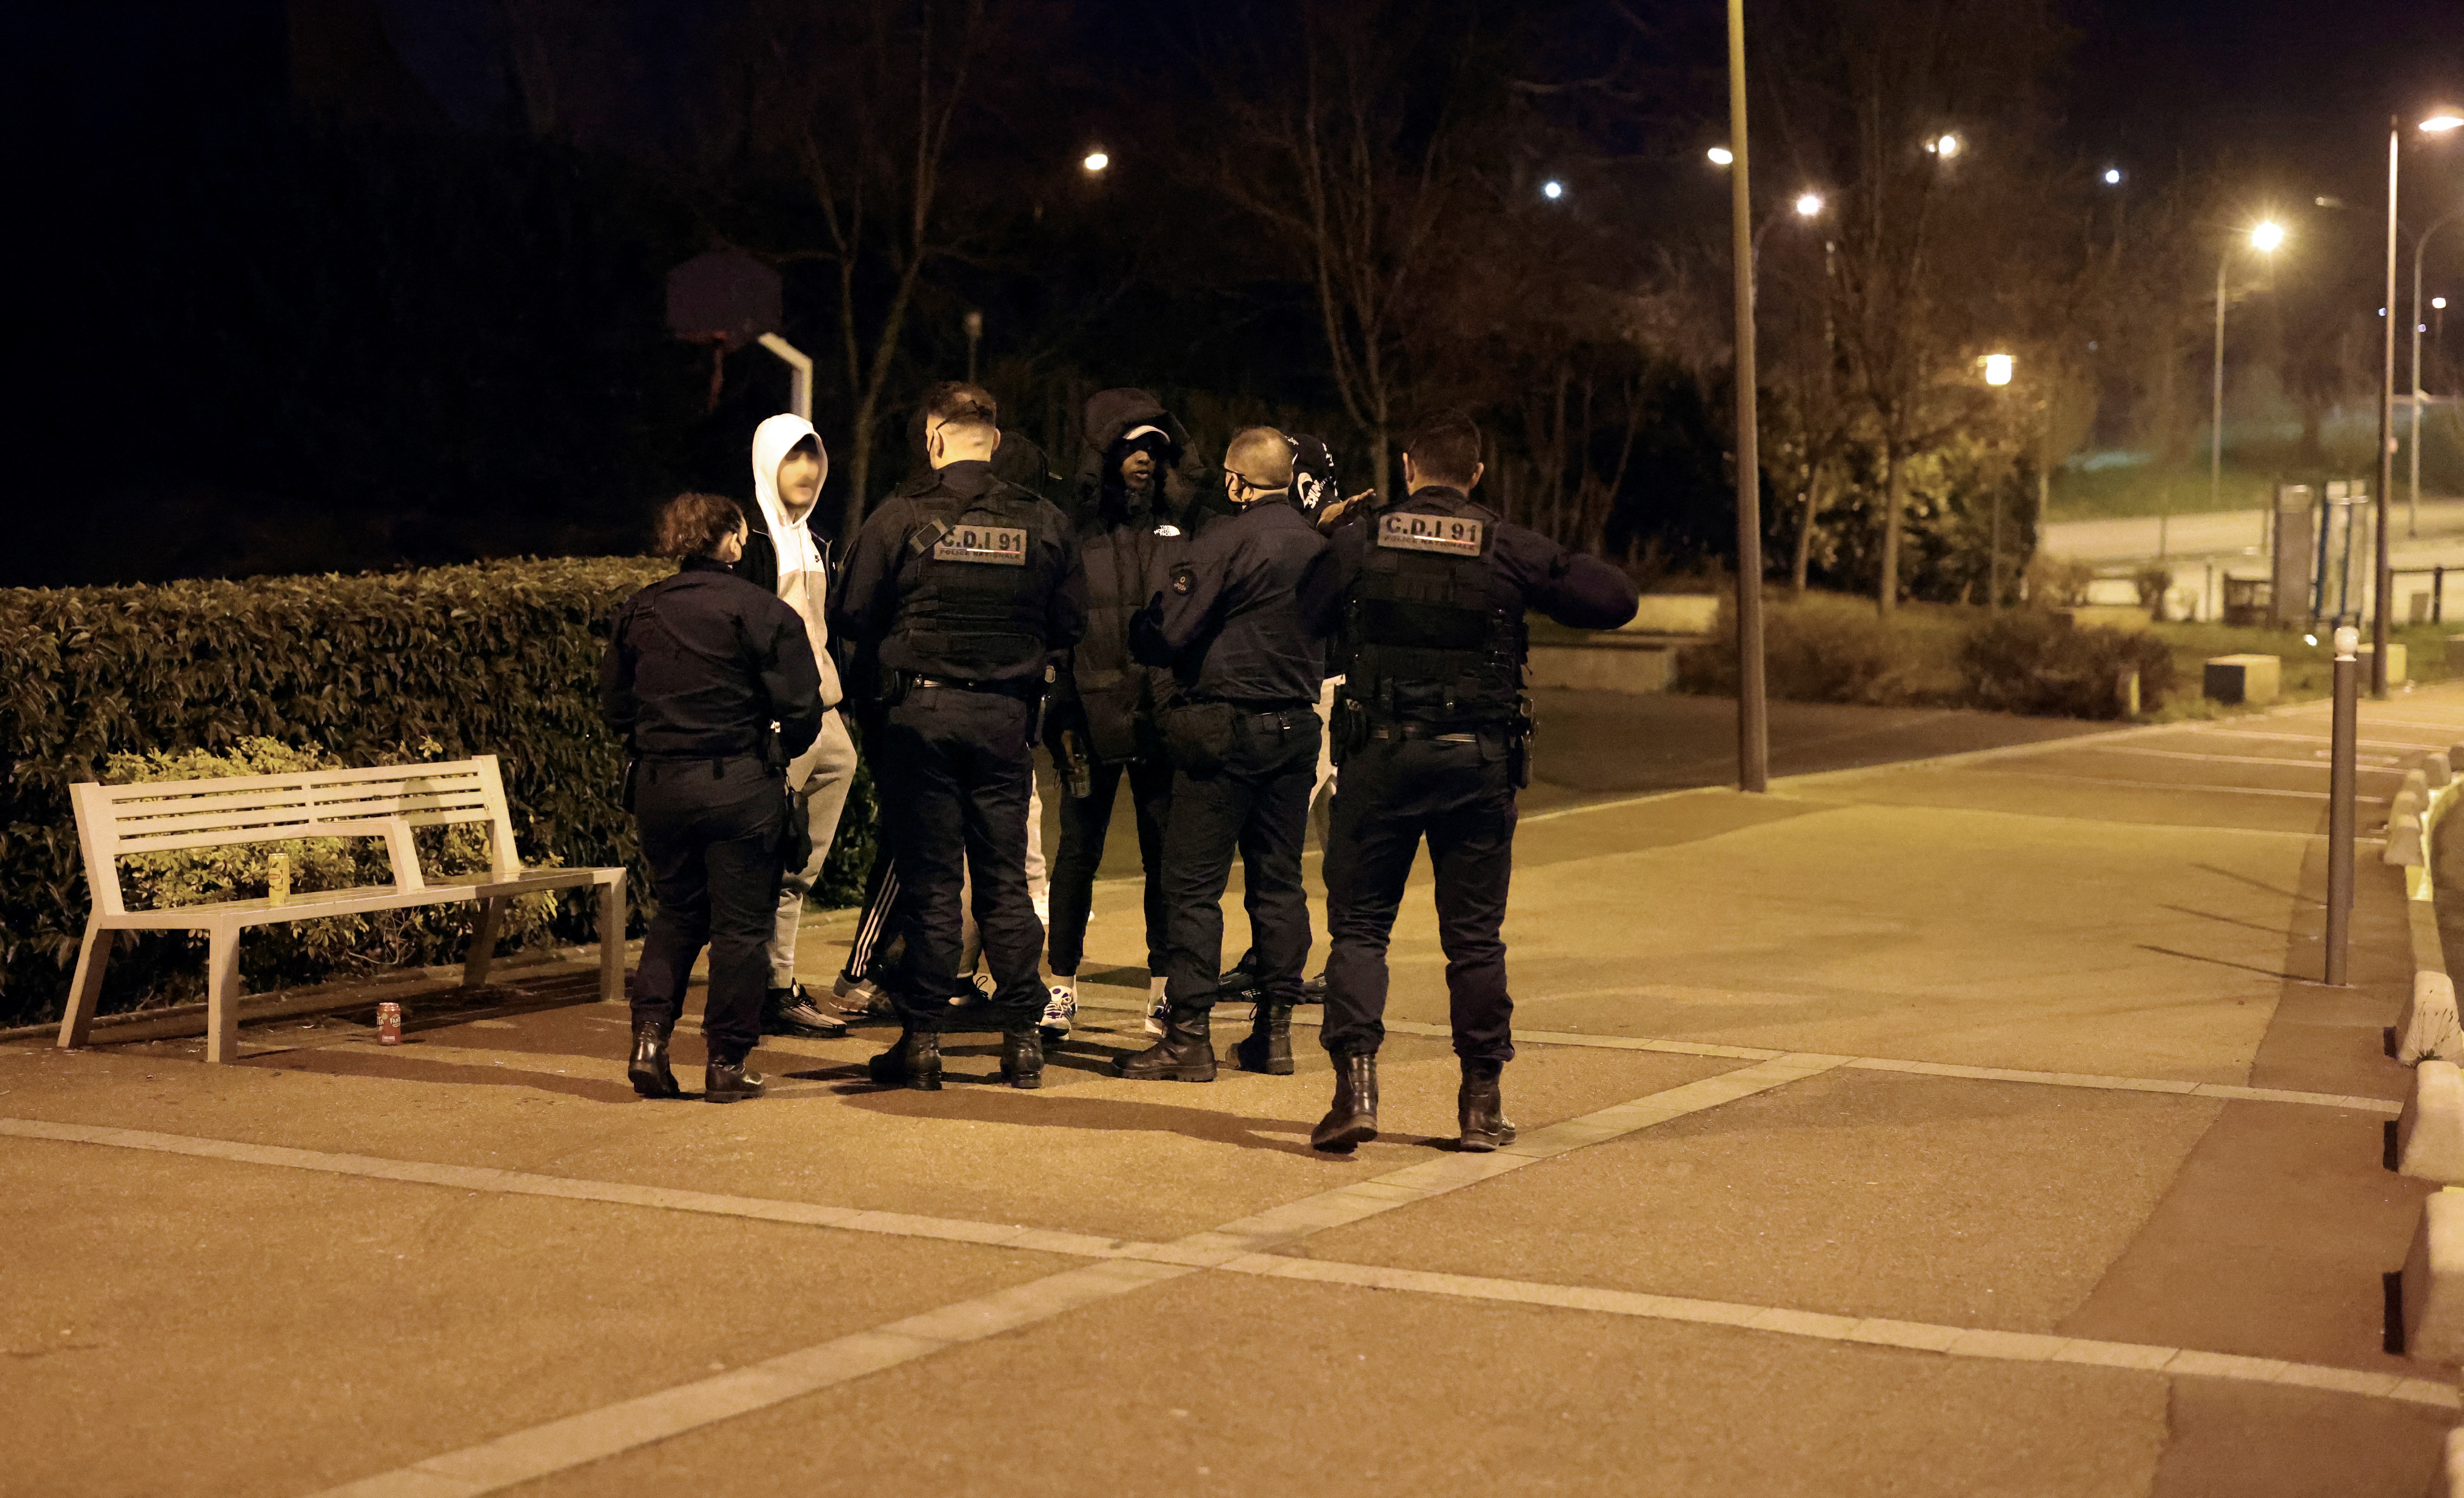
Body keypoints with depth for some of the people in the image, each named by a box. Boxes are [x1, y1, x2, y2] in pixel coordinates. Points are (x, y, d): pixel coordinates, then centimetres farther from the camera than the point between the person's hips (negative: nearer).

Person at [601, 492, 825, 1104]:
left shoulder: (637, 612, 6)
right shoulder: (763, 612, -8)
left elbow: (614, 706, 11)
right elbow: (801, 709, -9)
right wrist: (782, 751, 11)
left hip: (658, 785, 5)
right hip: (740, 787, -4)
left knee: (676, 912, 19)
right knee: (740, 922, 5)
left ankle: (650, 1036, 4)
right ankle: (727, 1063, 7)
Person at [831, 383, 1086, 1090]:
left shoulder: (900, 519, -7)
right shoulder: (1043, 523, 0)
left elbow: (853, 615, -4)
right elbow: (1071, 623, 5)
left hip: (920, 712, -2)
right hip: (1005, 715, 2)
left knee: (929, 879, 3)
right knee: (1006, 879, 9)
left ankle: (922, 1039, 5)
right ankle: (1022, 1038, 11)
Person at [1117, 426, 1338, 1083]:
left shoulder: (1227, 540, -12)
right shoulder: (1320, 547, 9)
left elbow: (1168, 635, -14)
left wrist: (1138, 627, 5)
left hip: (1225, 727, -7)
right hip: (1296, 727, 7)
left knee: (1194, 883, -3)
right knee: (1279, 880, 12)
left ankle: (1188, 1035, -4)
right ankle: (1275, 1029, 14)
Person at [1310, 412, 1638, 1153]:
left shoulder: (1357, 541, -1)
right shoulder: (1508, 549, -2)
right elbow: (1615, 598, -1)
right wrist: (1540, 589, 16)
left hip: (1380, 756, 0)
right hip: (1478, 760, 1)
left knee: (1358, 924, 7)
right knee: (1474, 937, 9)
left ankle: (1355, 1084, -7)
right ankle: (1482, 1103, 14)